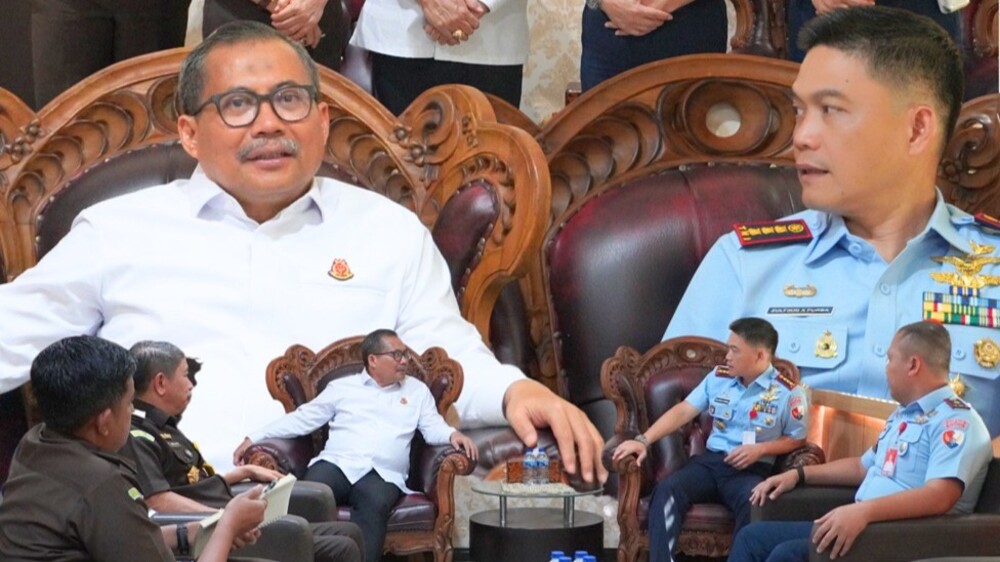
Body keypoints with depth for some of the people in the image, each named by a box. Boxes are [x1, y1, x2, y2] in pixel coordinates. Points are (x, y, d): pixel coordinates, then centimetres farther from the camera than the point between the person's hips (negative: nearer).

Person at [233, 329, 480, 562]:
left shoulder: (417, 390, 23)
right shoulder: (342, 387, 19)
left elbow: (433, 428, 13)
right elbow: (302, 418, 18)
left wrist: (452, 434, -12)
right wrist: (254, 438, 11)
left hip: (383, 474, 0)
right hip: (337, 464, 0)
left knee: (374, 504, -37)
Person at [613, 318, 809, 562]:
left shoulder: (788, 392, -1)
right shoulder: (718, 377, 11)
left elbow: (797, 439, 5)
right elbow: (683, 411, 7)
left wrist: (760, 449, -11)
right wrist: (644, 440, -5)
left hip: (753, 469, -4)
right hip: (710, 461, 4)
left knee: (753, 503, -39)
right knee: (667, 488, -26)